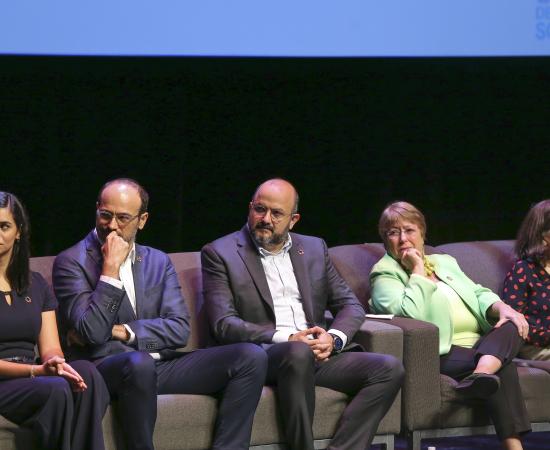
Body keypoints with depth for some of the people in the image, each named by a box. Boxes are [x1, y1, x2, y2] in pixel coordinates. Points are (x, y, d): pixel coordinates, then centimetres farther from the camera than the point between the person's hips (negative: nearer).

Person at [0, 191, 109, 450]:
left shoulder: (36, 284, 18)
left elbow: (50, 348, 12)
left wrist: (55, 362, -14)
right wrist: (36, 370, -20)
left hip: (30, 379, 5)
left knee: (86, 374, -28)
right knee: (55, 389, -34)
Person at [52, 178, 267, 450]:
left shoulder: (158, 262, 17)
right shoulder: (72, 262, 0)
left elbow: (179, 330, 4)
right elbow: (93, 332, -14)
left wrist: (120, 331, -8)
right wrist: (110, 269, -14)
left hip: (161, 366, 6)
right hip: (106, 368, -5)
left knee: (251, 357, -13)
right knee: (138, 362, -41)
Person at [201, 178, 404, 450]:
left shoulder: (314, 249, 18)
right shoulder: (220, 254, 4)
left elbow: (351, 306, 16)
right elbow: (224, 324, -7)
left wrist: (333, 338, -7)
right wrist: (286, 339, -18)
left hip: (320, 355, 5)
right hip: (262, 355, -5)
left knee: (389, 369, -18)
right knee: (299, 352, -39)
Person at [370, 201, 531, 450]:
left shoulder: (445, 262, 26)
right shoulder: (385, 273, 3)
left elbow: (478, 294, 19)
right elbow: (410, 314, -15)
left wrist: (501, 307, -3)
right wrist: (418, 271, -7)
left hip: (480, 343, 6)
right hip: (442, 353, -6)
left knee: (511, 327, -28)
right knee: (503, 365, -30)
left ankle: (481, 374, -51)